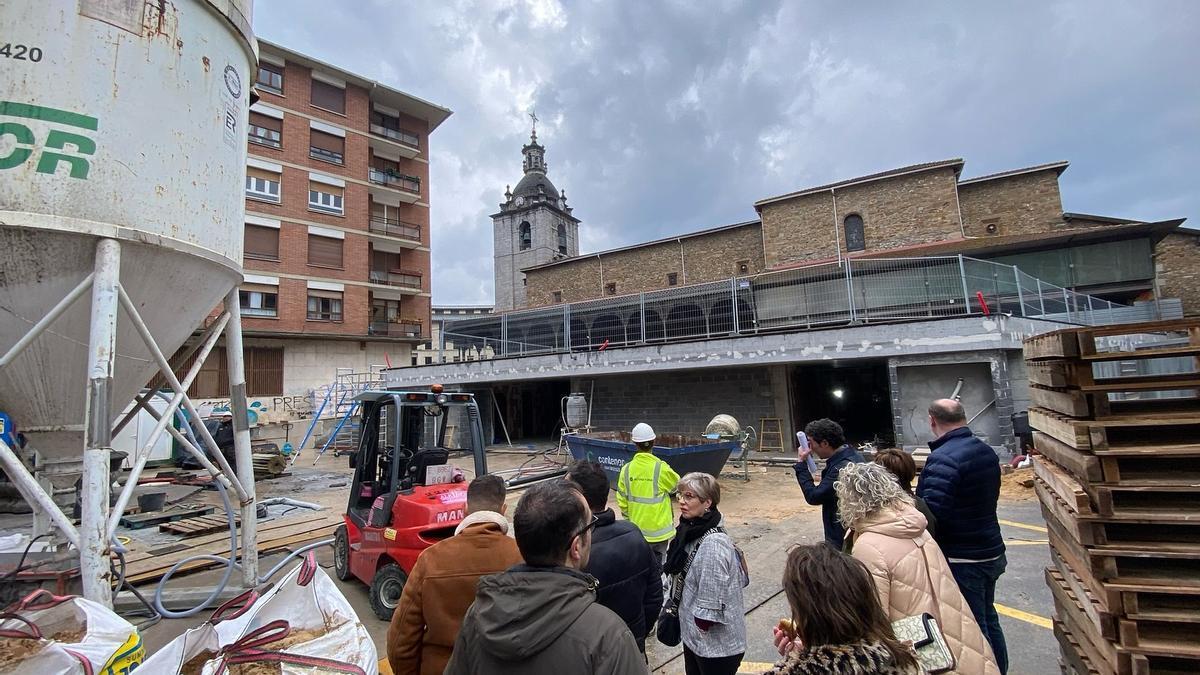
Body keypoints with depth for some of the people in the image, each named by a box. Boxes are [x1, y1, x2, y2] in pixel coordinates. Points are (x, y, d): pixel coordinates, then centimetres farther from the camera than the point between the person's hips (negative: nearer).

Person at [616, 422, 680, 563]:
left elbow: (622, 500, -2)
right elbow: (678, 485, 2)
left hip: (637, 529, 2)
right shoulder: (661, 468, -17)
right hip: (659, 529, -2)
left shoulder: (627, 469, -9)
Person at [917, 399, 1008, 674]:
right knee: (987, 620, 24)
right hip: (990, 551, 9)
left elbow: (930, 514, -31)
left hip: (961, 560, -9)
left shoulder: (943, 458, -26)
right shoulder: (987, 451, 3)